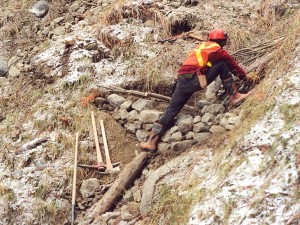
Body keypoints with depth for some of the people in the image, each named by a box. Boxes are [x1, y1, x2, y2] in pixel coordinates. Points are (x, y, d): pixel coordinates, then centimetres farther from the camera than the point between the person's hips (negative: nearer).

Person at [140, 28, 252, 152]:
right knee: (223, 64, 7)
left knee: (172, 109, 9)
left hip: (182, 80, 6)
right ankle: (234, 96, 5)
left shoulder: (201, 46, 30)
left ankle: (152, 142, 3)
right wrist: (243, 75, 39)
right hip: (196, 80, -6)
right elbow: (232, 64, 21)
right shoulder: (219, 51, 10)